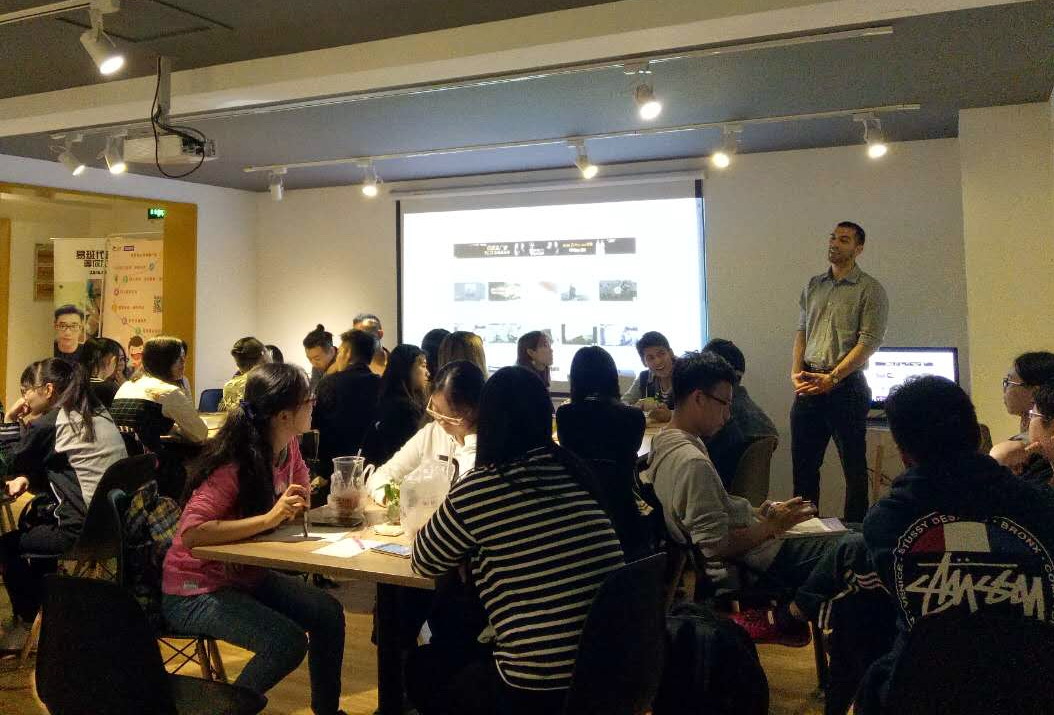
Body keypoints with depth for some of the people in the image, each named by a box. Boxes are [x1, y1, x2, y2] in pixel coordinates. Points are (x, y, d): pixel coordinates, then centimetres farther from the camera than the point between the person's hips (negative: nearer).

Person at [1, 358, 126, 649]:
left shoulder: (46, 425, -11)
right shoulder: (99, 415, 13)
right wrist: (27, 479, 9)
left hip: (84, 530, -8)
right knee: (31, 524, 30)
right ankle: (43, 603, 37)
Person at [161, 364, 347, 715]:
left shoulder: (288, 449, -4)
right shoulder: (233, 465, -28)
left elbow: (300, 502, 10)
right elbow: (191, 533, -37)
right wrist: (269, 517, -38)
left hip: (246, 574, 8)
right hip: (195, 589, -8)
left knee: (329, 613, -5)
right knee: (288, 642, -22)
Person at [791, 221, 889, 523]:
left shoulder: (870, 290, -3)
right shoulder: (813, 285, 15)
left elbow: (869, 341, -11)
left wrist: (832, 378, -17)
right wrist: (796, 371, 0)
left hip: (846, 385, -5)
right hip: (809, 385, 5)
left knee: (854, 465, 3)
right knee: (803, 461, 10)